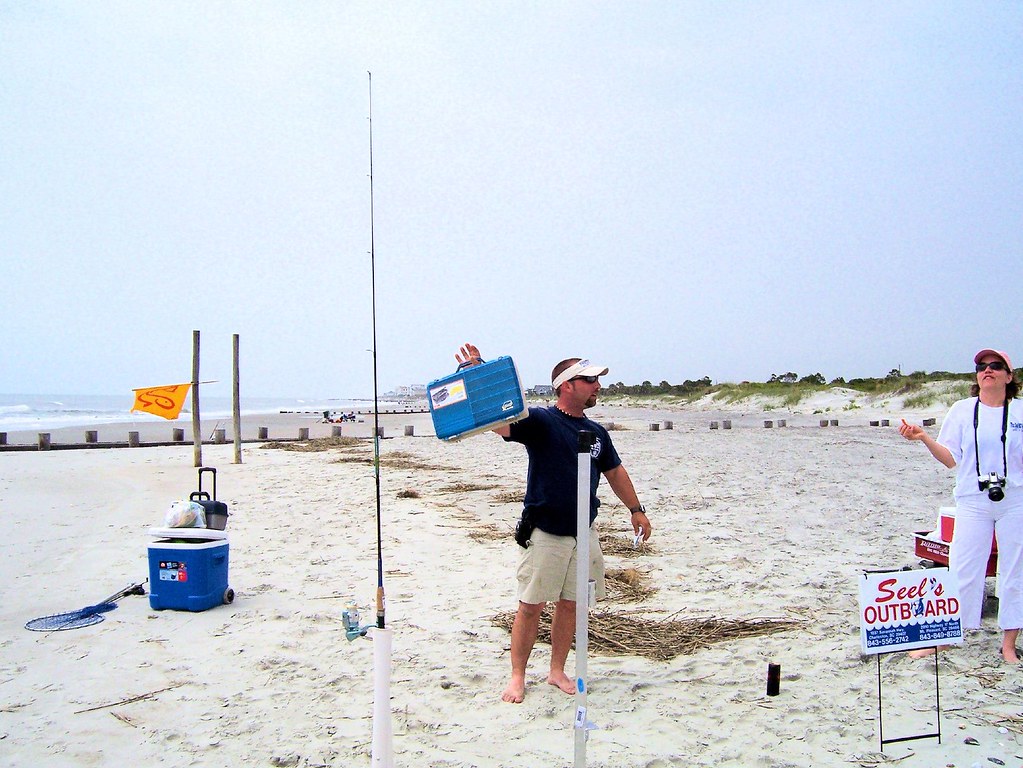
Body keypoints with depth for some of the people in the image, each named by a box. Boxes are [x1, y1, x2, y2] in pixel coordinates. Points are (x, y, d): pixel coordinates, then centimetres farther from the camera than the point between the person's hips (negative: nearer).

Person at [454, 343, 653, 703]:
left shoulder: (596, 432, 9)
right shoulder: (540, 421, -10)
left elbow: (615, 471, 23)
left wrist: (636, 509, 23)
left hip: (583, 533, 5)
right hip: (544, 533, -5)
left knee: (570, 604, 11)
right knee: (531, 605, 1)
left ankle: (557, 671, 26)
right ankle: (517, 676, 14)